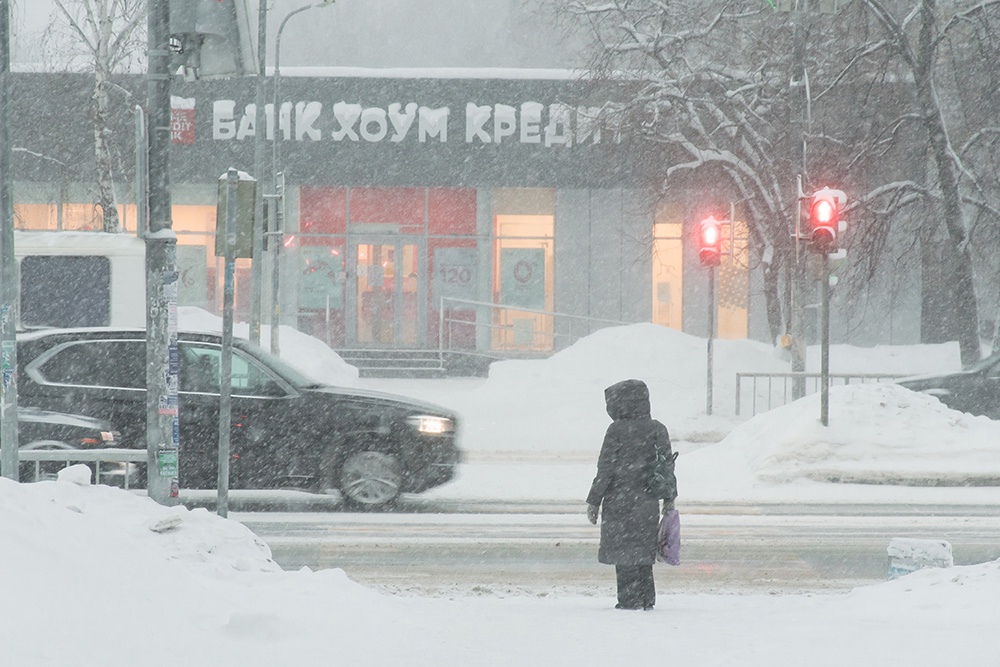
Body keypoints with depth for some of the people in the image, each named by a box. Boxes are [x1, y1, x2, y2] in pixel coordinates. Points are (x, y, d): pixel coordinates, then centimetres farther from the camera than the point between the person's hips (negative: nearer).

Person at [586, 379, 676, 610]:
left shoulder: (617, 430, -10)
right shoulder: (657, 429, 5)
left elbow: (606, 469, -9)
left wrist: (594, 501, -3)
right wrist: (669, 498, 20)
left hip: (620, 501, -5)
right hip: (647, 502, 5)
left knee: (624, 551, 1)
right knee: (643, 551, 14)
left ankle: (630, 599, -1)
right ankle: (647, 599, 15)